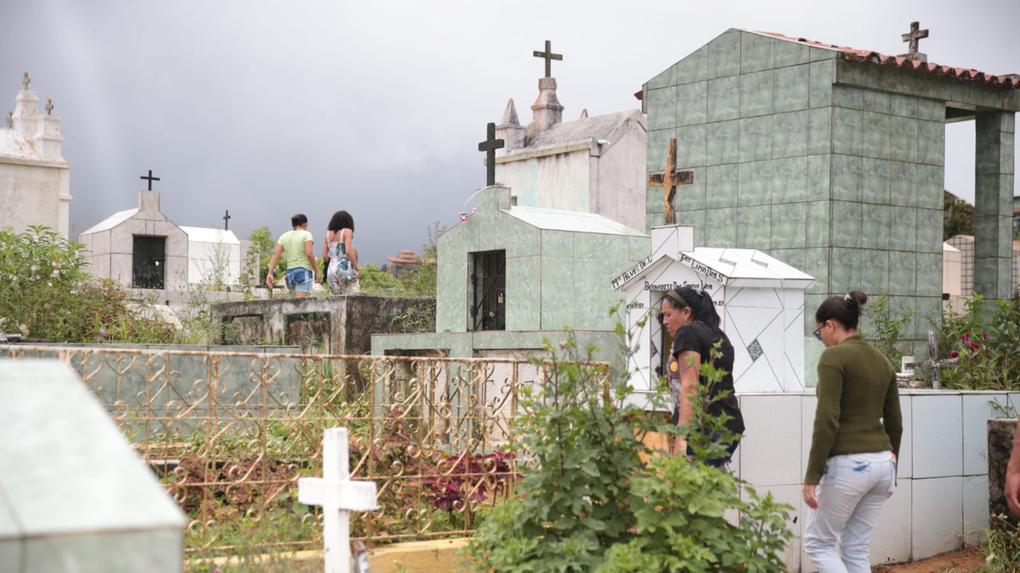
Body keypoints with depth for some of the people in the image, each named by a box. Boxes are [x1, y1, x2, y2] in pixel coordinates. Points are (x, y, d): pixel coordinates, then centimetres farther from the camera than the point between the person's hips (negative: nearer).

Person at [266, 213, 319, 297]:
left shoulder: (284, 236, 14)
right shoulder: (306, 235, -1)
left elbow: (275, 254, 3)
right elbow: (309, 254, -14)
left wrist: (270, 273, -2)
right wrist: (316, 272, -6)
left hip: (290, 272, 7)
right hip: (304, 271, -6)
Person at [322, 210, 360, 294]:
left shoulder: (328, 233, 13)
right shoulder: (347, 231, -2)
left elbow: (324, 256, 10)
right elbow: (348, 251, -15)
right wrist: (357, 268, -10)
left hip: (331, 270, 6)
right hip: (345, 269, -6)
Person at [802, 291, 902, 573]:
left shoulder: (834, 357, -12)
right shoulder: (882, 360, 12)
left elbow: (827, 421, -19)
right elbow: (895, 423, 17)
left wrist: (811, 477, -16)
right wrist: (890, 469, 27)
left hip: (847, 465, -8)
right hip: (881, 463, 8)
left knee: (817, 543, 8)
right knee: (857, 549, 15)